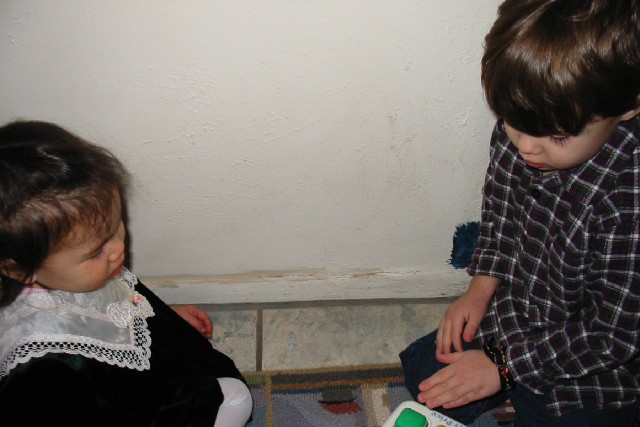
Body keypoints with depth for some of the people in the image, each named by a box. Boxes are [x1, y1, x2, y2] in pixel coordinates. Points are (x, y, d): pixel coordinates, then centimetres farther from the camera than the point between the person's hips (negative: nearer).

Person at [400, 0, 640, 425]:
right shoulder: (517, 129, -16)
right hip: (510, 313, 6)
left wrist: (503, 363, -19)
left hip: (590, 363, -5)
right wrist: (481, 288, -4)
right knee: (424, 374, 8)